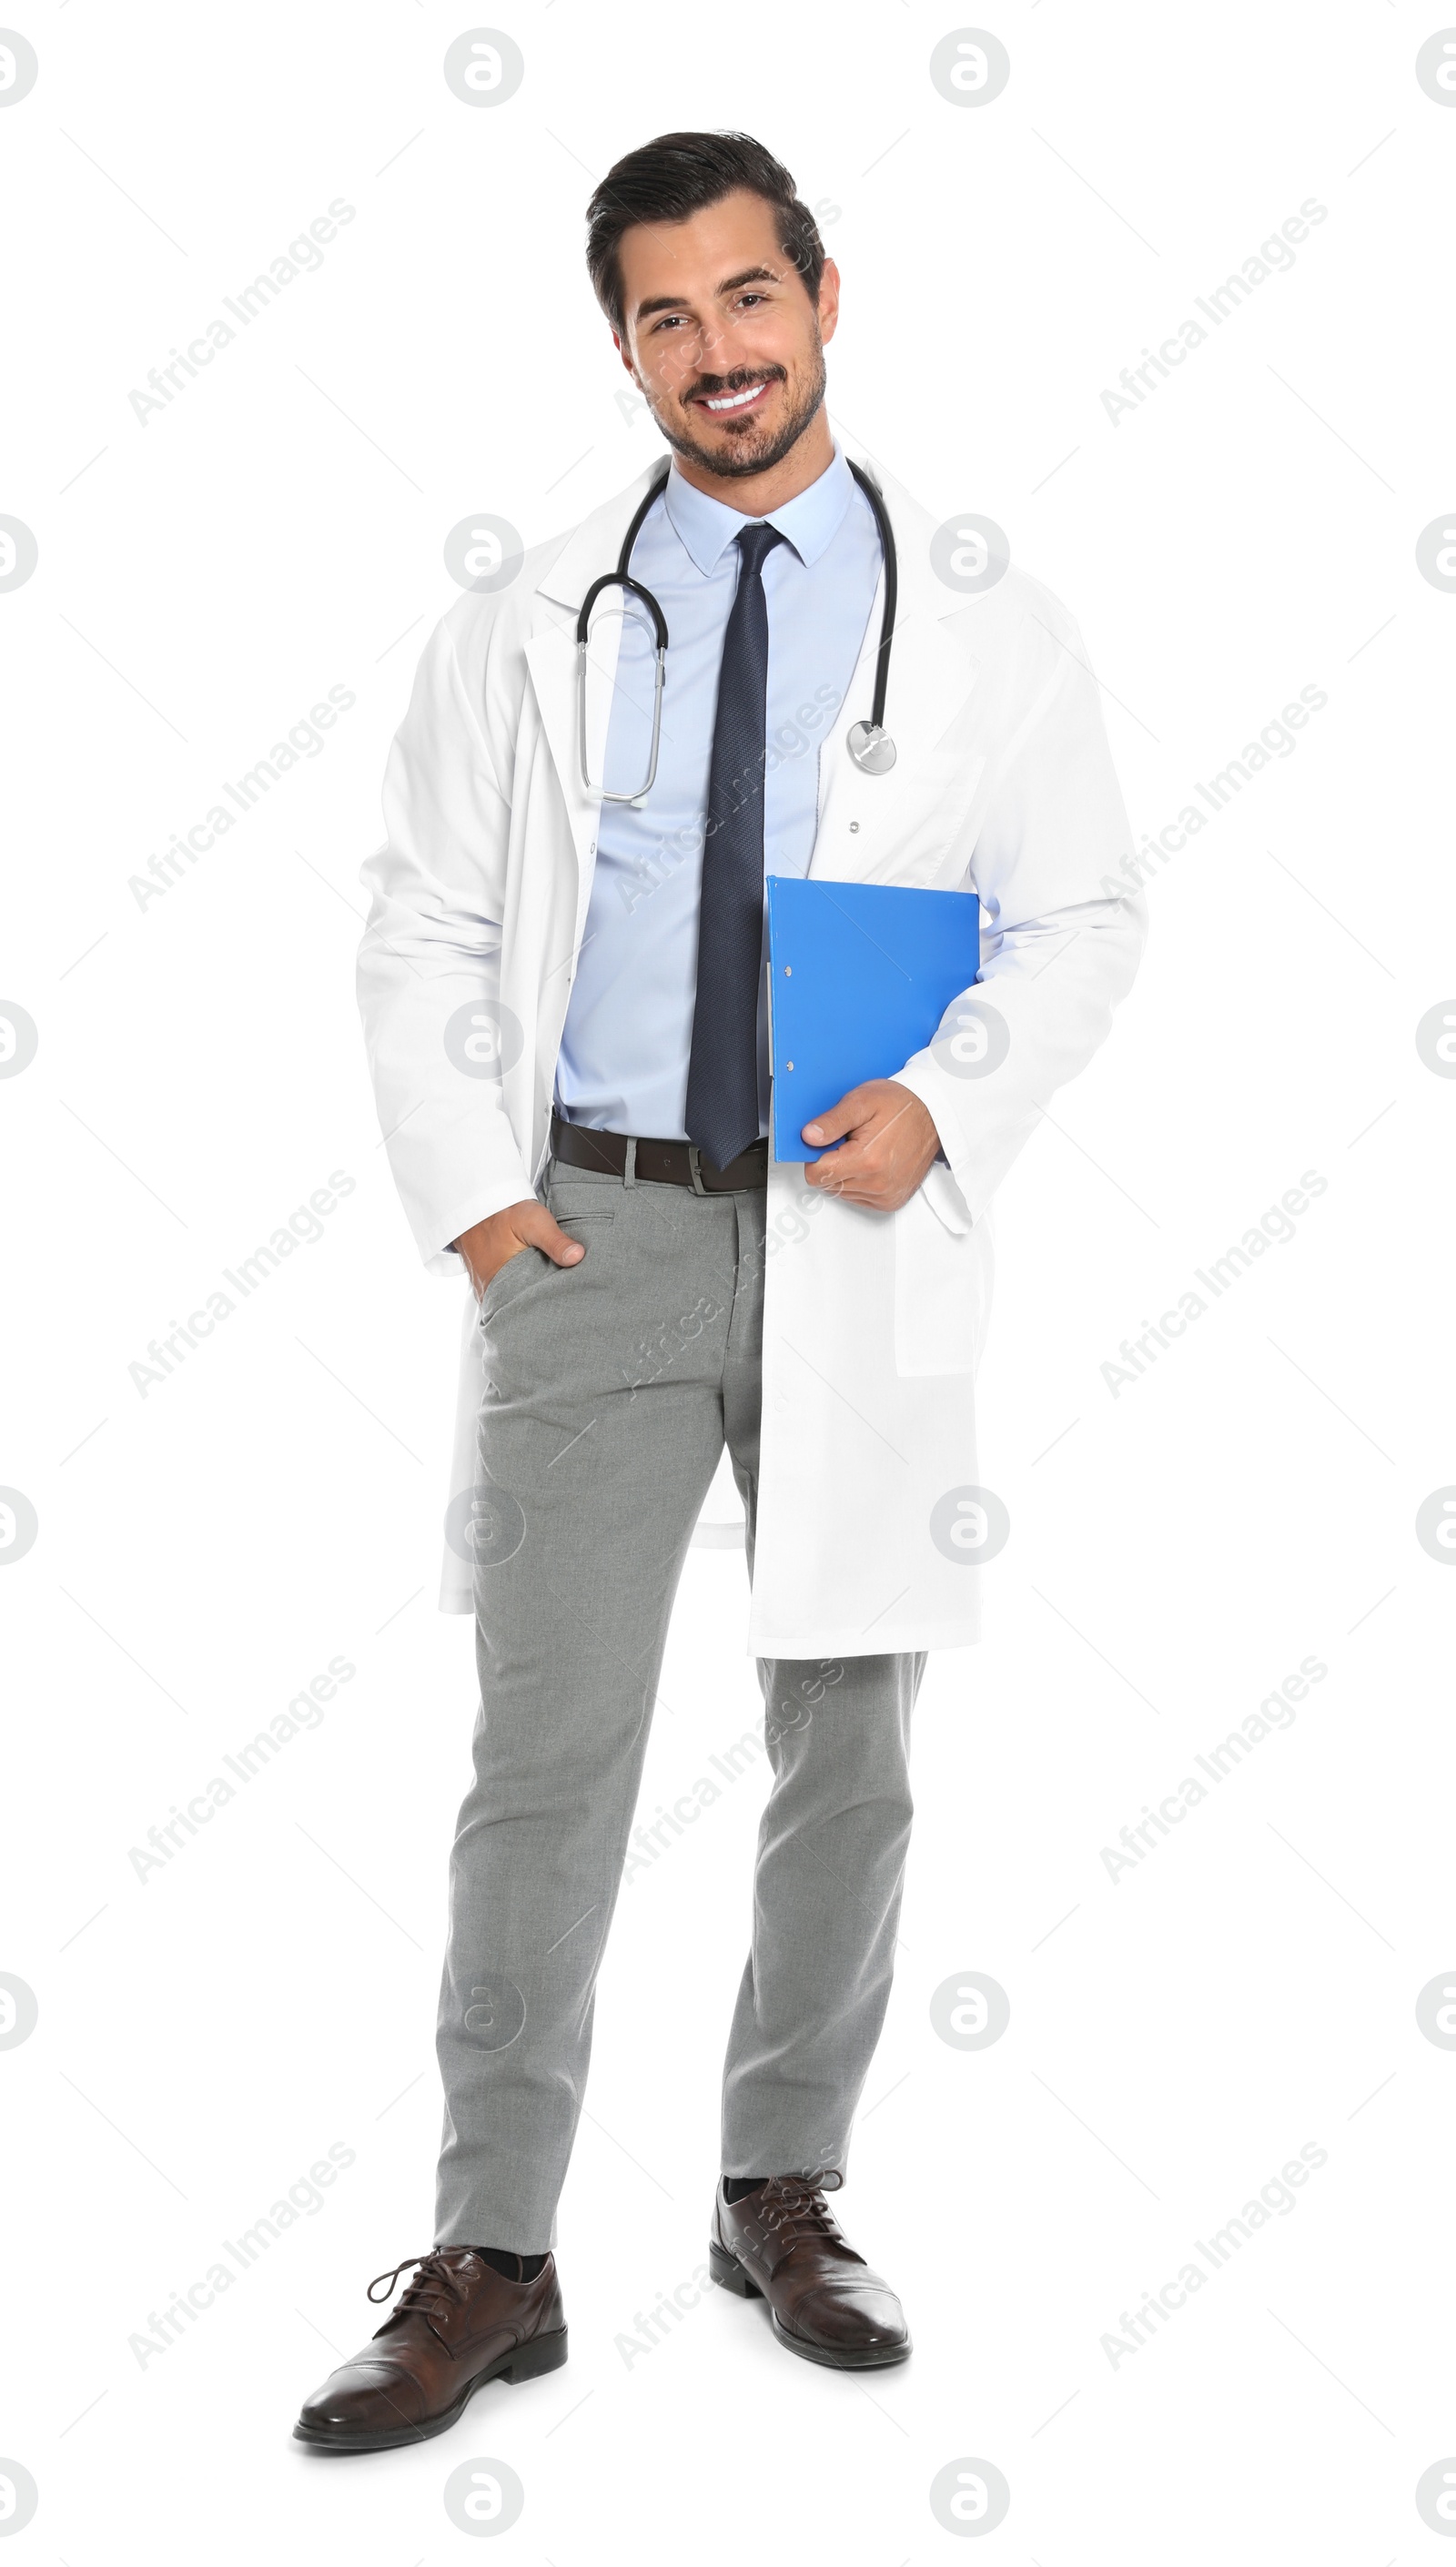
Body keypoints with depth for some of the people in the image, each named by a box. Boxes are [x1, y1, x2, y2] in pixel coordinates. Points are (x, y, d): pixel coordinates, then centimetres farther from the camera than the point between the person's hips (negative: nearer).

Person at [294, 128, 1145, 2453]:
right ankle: (493, 2259, 7)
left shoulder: (988, 628, 5)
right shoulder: (522, 631, 8)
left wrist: (947, 1103, -12)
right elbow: (423, 935, 8)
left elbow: (1082, 923, 5)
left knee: (847, 1753, 9)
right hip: (598, 1228, 0)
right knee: (548, 1752, -2)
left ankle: (786, 2193, 26)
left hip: (862, 1238, 1)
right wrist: (470, 1192, -3)